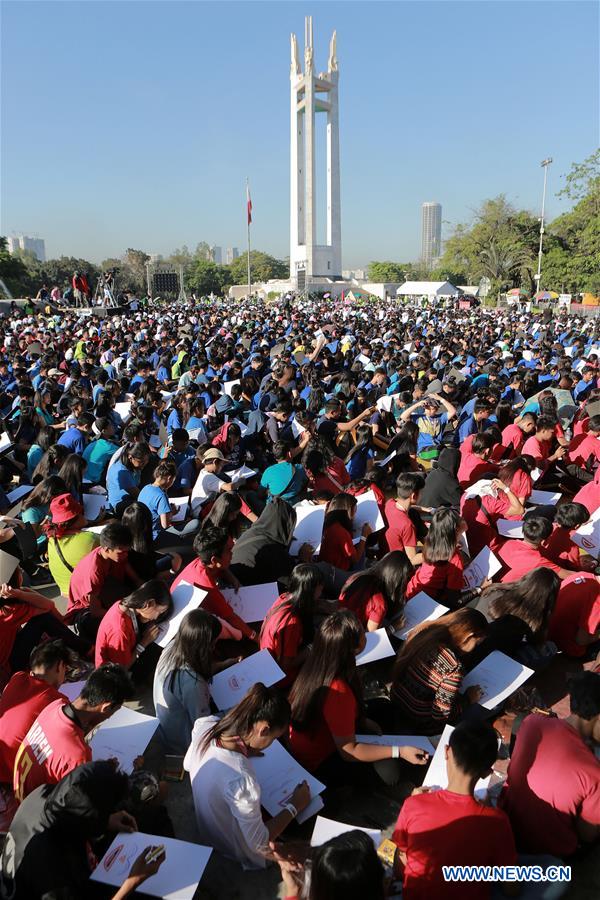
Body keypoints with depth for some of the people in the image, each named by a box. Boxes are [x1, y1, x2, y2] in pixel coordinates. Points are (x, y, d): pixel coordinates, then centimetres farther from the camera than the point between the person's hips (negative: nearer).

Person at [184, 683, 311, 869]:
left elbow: (188, 764, 2)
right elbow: (259, 843, -28)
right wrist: (294, 807, -17)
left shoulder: (204, 725, -23)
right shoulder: (241, 779, -44)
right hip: (234, 856, -6)